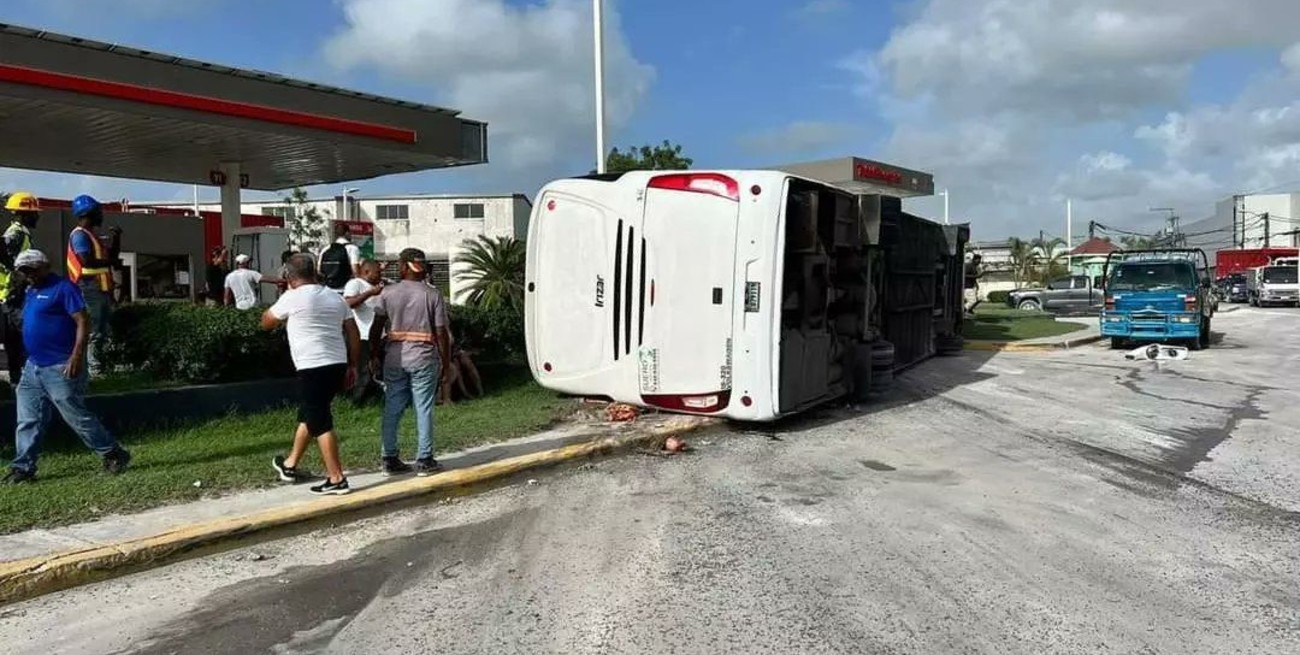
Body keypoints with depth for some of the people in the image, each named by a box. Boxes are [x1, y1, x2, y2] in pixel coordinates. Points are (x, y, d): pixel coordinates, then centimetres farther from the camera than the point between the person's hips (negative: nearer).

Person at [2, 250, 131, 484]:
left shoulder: (63, 288, -10)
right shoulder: (31, 292, 17)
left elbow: (83, 322, -17)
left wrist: (77, 356, -25)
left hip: (61, 368, -9)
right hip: (34, 367, 9)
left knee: (76, 417, -4)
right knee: (27, 421, 8)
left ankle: (114, 455, 7)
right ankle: (23, 468, 14)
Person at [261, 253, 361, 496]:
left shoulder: (292, 298, -7)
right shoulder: (335, 297, 11)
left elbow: (266, 323, 9)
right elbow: (354, 335, 11)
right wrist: (352, 366, 18)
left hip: (313, 368, -7)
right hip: (337, 365, 7)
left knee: (321, 424, -2)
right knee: (308, 414, 22)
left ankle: (336, 480, -1)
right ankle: (290, 465, 37)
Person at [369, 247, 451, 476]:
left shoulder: (389, 293, 1)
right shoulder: (433, 295, -3)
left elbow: (376, 327, -1)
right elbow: (441, 333, -5)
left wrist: (374, 354, 9)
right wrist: (445, 361, 2)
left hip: (394, 357, 2)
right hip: (424, 357, -2)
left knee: (392, 408, 9)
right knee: (424, 408, 4)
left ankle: (389, 459, 14)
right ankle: (424, 460, 7)